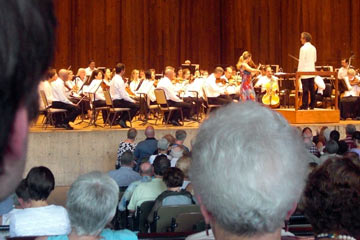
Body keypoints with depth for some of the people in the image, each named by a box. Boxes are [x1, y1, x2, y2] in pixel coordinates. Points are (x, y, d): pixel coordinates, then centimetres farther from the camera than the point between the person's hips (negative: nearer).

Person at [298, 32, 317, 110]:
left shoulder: (303, 48, -13)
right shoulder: (313, 48, 9)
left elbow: (301, 61, -14)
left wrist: (299, 71, -9)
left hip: (305, 71, -7)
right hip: (312, 71, 7)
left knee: (305, 89, -5)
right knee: (312, 88, 9)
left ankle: (305, 105, -3)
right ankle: (312, 105, 13)